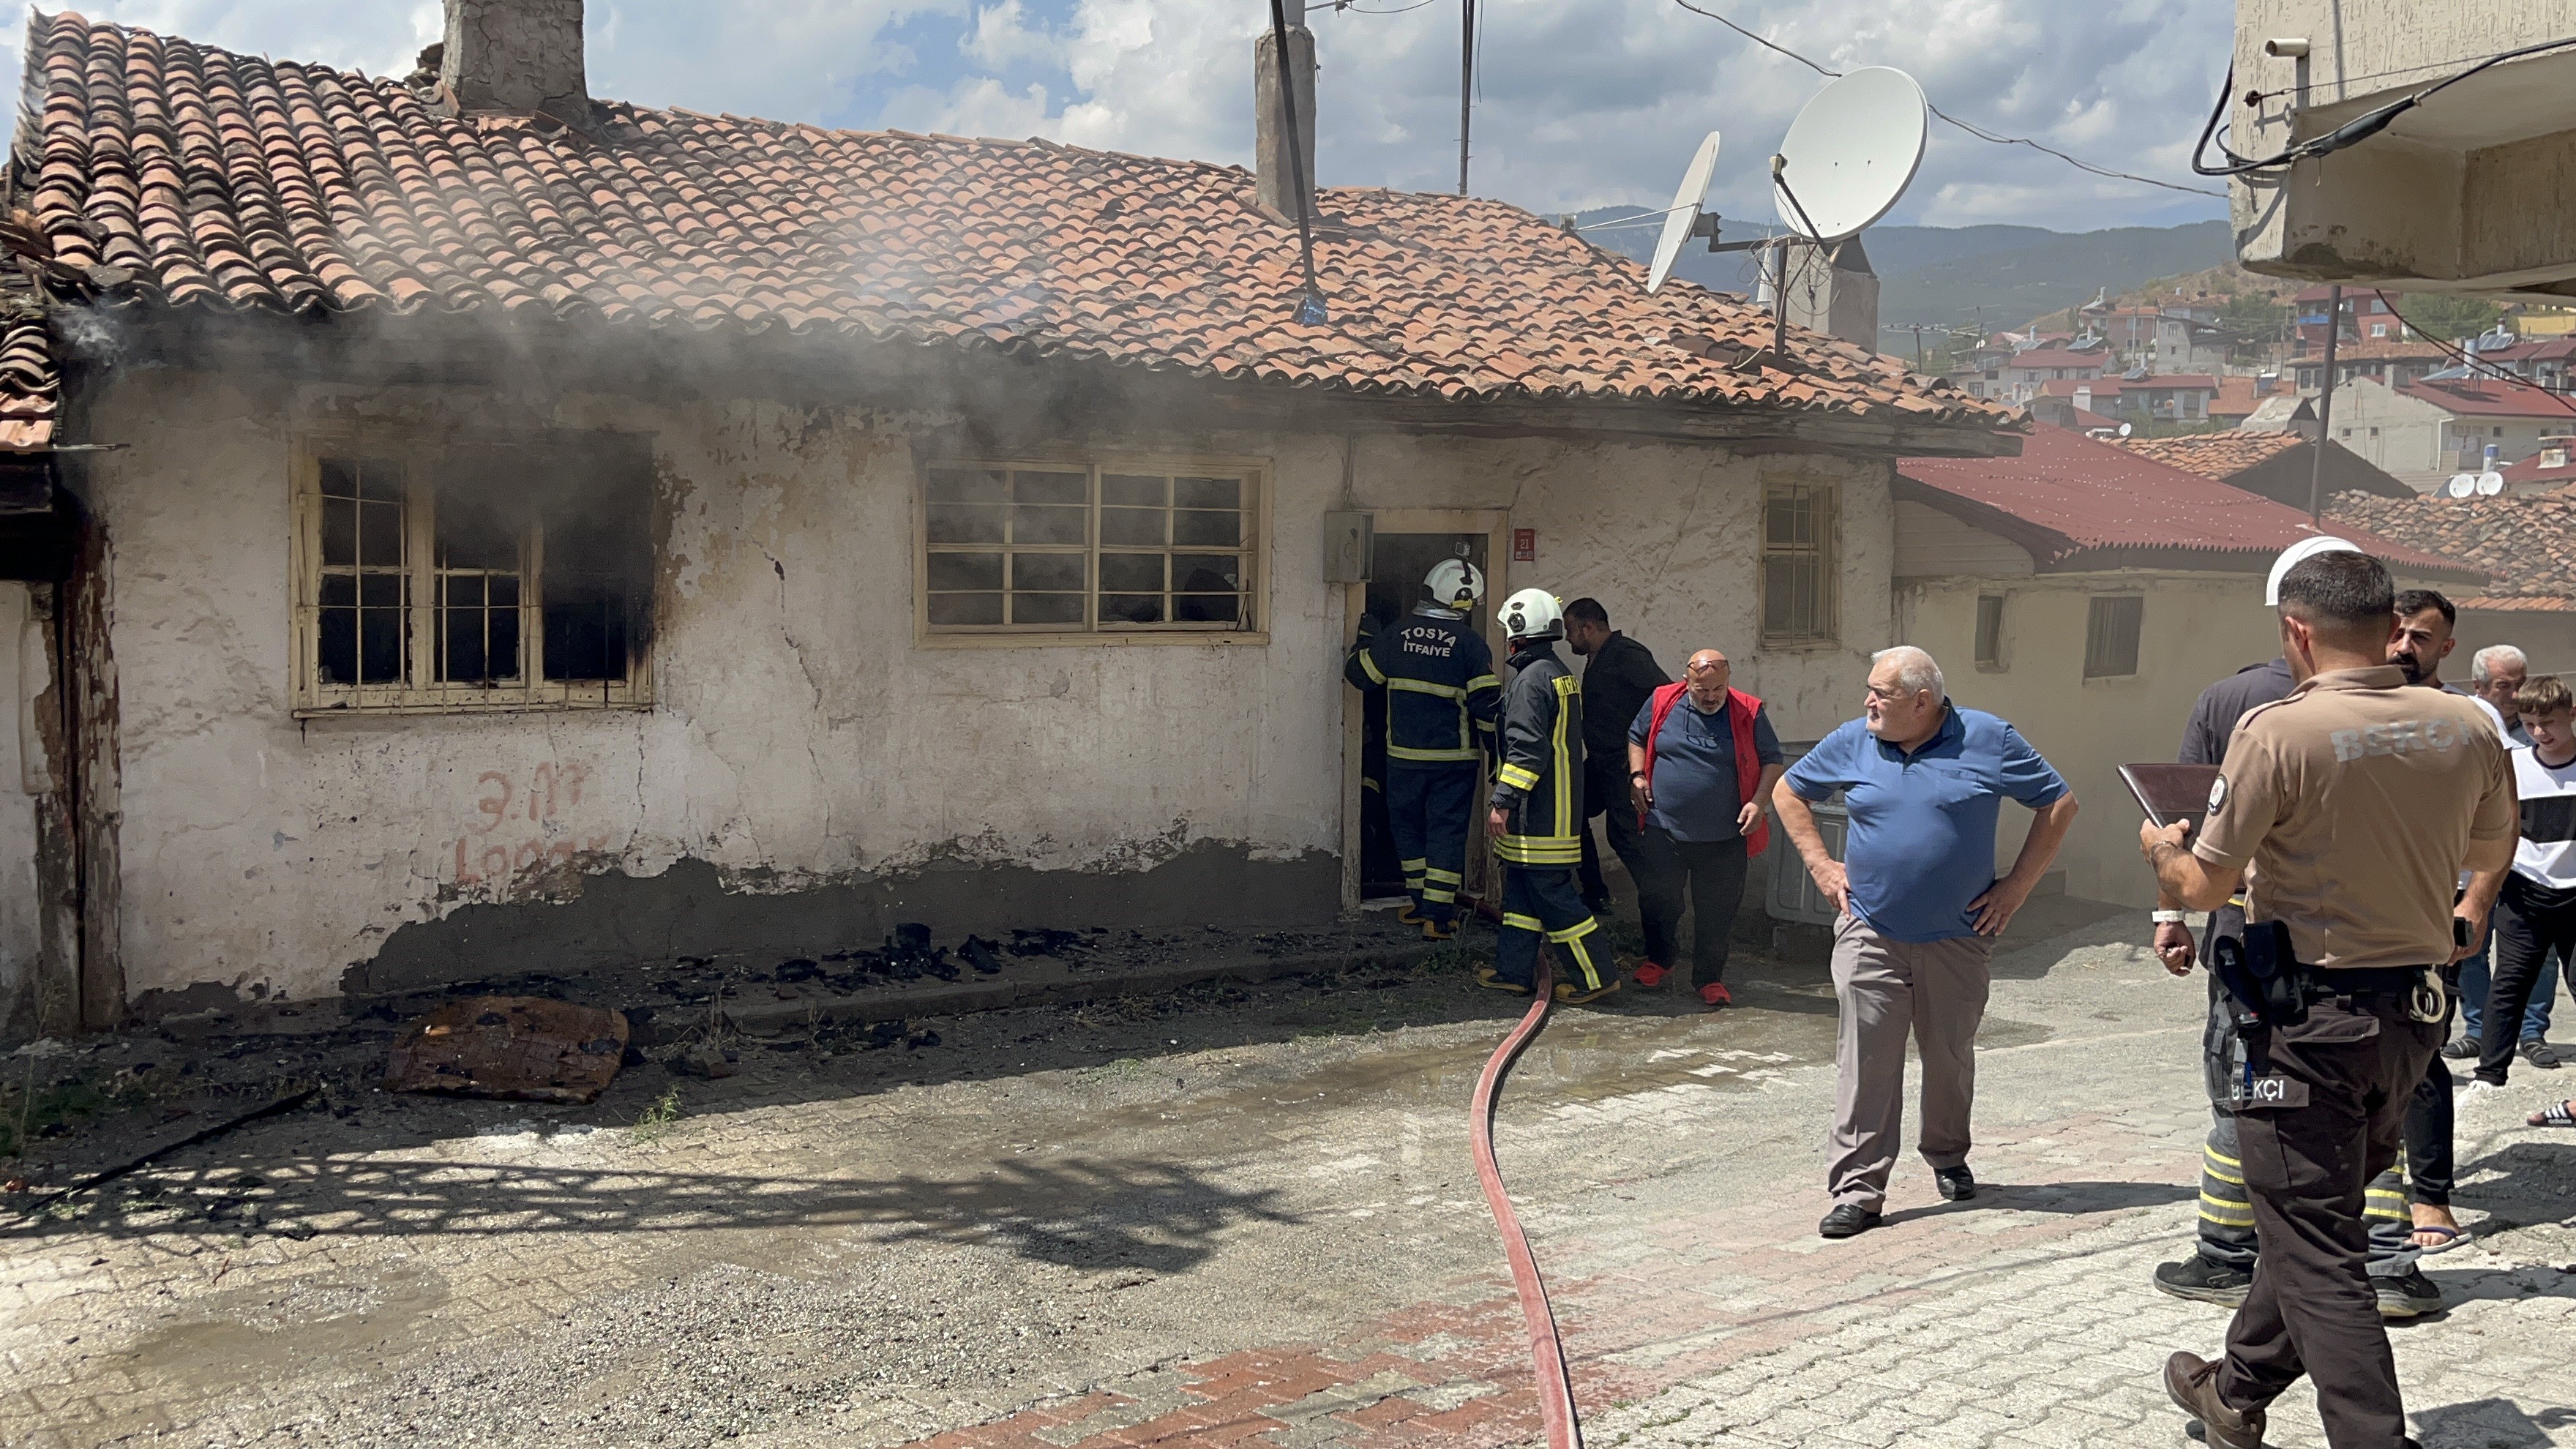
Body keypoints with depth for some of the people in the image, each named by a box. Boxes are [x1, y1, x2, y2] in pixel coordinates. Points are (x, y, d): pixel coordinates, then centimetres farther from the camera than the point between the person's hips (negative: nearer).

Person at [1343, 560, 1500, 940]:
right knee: (1447, 832, 4)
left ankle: (1420, 902, 22)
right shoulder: (1470, 643, -9)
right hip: (1454, 758, -2)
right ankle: (1438, 915, 3)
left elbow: (1358, 672, 10)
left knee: (1408, 826, 17)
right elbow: (1488, 705, -10)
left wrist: (1365, 638, 28)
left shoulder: (1396, 635, -1)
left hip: (1404, 755, 2)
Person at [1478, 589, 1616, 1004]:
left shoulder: (1533, 678, -16)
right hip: (1557, 810, 10)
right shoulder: (1562, 674, 15)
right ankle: (1513, 970, 21)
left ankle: (1592, 977, 0)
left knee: (1552, 892, -5)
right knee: (1522, 888, 15)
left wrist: (1503, 802, -21)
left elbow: (1526, 748, -23)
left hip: (1538, 814, -10)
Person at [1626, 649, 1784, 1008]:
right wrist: (1637, 776, 0)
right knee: (1657, 900, 9)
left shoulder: (1749, 713, -5)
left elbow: (1771, 762, 3)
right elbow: (1636, 737, 15)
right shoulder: (1661, 703, -1)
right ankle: (1659, 959, 34)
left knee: (1717, 911, 6)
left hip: (1724, 839, -1)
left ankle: (1710, 979, 23)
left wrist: (1758, 802, -11)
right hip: (1664, 830, 1)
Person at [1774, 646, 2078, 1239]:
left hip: (1958, 937, 0)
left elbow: (2059, 803, 2)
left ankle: (1948, 1159, 38)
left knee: (1951, 1057, 15)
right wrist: (1821, 866, 5)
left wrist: (2018, 885, -3)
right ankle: (1858, 1190, 0)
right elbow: (1788, 792, 15)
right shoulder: (1851, 742, 1)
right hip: (1869, 935, 0)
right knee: (1866, 1062, -5)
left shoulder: (1988, 740, -5)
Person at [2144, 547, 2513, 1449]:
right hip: (2416, 1011, 7)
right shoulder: (2467, 730, -2)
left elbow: (2204, 887, -14)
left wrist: (2161, 848, 7)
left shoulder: (2279, 732, -20)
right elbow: (2493, 852, 17)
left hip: (2308, 1016, -7)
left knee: (2315, 1248, 3)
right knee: (2319, 1221, 21)